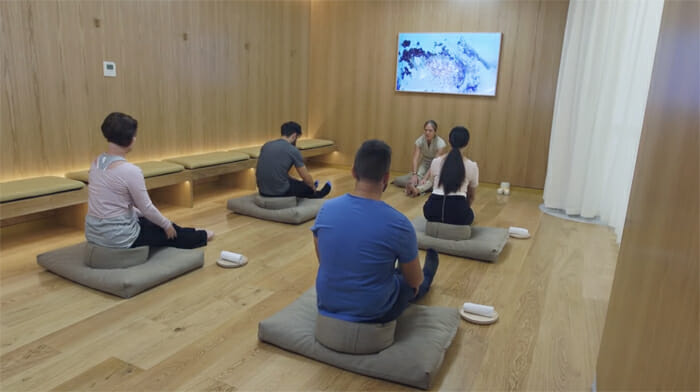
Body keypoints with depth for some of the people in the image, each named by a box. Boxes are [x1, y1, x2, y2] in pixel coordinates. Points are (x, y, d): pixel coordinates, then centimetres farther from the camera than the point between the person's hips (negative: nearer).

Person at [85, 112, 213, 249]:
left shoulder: (96, 163, 3)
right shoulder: (130, 170, -23)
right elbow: (147, 208, -14)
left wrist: (138, 213, 25)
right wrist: (167, 225, 4)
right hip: (118, 237, -8)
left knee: (146, 220, 30)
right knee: (169, 231, 19)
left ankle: (192, 237, 52)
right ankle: (200, 237, 48)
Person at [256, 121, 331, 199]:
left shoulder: (266, 145, 11)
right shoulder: (293, 150, -7)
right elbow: (305, 176, 3)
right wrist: (313, 188, 24)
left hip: (263, 191, 7)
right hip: (280, 191, -7)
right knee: (307, 188, 25)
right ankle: (319, 194, 60)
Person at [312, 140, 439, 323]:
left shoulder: (326, 209, -13)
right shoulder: (398, 223, -25)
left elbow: (324, 261, 4)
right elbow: (414, 280, -8)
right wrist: (421, 280, 17)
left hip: (327, 304, 4)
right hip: (375, 313, -4)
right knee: (416, 284, 30)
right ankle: (427, 283, 66)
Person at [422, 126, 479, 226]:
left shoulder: (436, 162, 8)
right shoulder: (472, 166, 4)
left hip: (434, 211, 2)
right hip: (457, 214, -1)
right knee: (470, 215, 37)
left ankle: (437, 224, 21)